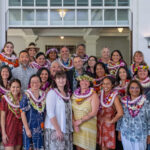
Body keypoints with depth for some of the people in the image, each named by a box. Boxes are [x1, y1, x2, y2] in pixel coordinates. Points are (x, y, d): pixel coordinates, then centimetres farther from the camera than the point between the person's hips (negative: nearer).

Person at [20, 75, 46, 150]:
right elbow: (22, 113, -9)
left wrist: (44, 126, 3)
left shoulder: (44, 95, 4)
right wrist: (27, 129, -13)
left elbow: (45, 112, 11)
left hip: (40, 128, 3)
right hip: (29, 127, -3)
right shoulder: (26, 96, -7)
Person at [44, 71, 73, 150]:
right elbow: (50, 113, -15)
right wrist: (58, 130, -17)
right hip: (54, 129, -6)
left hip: (67, 129, 6)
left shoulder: (67, 93, 12)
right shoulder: (52, 93, -8)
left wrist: (71, 128, 6)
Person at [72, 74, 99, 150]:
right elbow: (71, 110, 5)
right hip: (76, 127, 3)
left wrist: (80, 121, -13)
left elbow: (94, 113, -11)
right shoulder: (75, 94, 7)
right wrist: (74, 123, -8)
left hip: (88, 126, -3)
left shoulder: (93, 95, -5)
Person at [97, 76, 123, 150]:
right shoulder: (100, 93, 1)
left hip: (107, 125, -5)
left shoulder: (114, 96, -15)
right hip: (98, 123, 5)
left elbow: (120, 113, -24)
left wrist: (111, 121, -13)